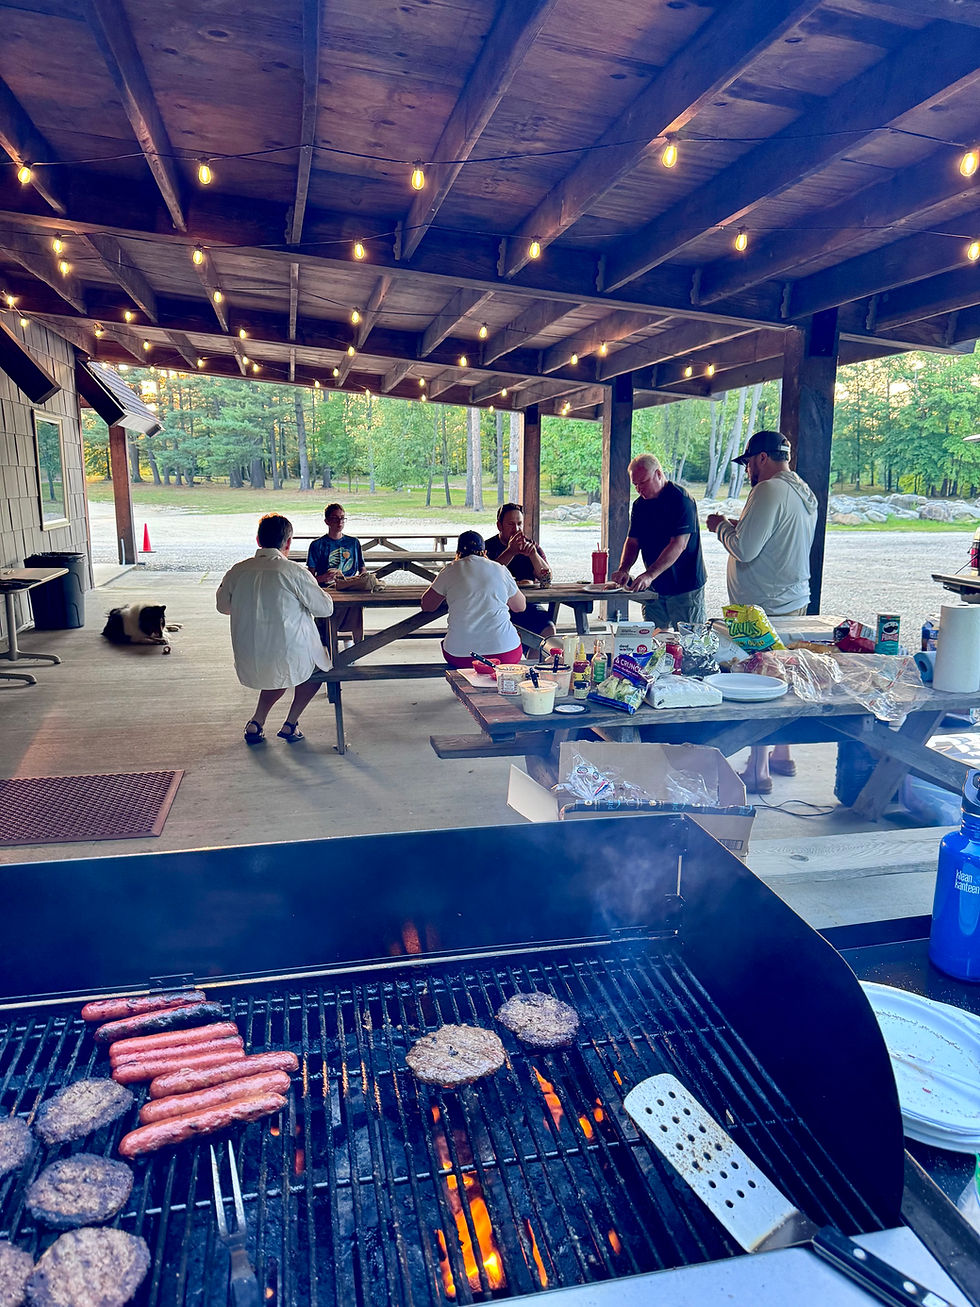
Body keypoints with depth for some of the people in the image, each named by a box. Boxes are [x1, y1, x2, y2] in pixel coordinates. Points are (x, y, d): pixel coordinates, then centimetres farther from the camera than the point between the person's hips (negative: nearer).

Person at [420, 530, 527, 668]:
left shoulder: (450, 571, 4)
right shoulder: (501, 570, 7)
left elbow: (426, 606, 15)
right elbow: (520, 607, 21)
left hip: (460, 656, 0)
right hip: (504, 653, 0)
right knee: (515, 637, 33)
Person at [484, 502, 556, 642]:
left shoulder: (531, 546, 13)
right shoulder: (488, 547, 4)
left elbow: (547, 577, -1)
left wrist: (533, 553, -18)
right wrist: (510, 552, -21)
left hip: (528, 605, 2)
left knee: (548, 630, -23)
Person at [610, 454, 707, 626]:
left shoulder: (681, 500, -14)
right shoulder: (639, 505, 9)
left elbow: (678, 545, -23)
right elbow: (632, 541, 10)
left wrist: (650, 575, -32)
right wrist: (623, 569, -10)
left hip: (686, 587, -6)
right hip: (654, 588, 6)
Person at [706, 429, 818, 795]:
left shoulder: (768, 491, -17)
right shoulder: (804, 492, 14)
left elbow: (744, 549, -21)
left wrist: (722, 527, -3)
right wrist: (737, 525, 17)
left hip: (764, 609, -10)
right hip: (794, 601, 10)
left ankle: (758, 772, 3)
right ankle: (781, 755, 30)